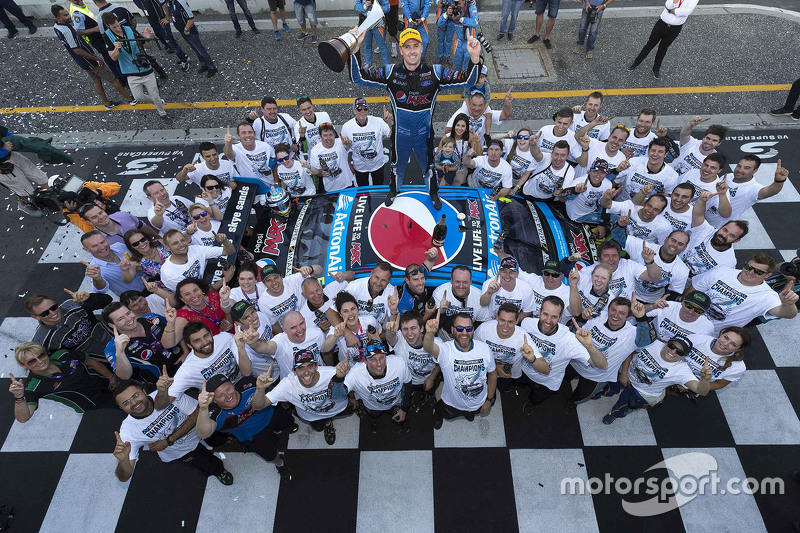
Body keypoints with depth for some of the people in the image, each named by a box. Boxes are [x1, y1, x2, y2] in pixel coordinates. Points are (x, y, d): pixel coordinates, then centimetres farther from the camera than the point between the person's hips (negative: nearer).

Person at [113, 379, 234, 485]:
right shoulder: (128, 430, -25)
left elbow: (196, 414, -18)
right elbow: (124, 477, -24)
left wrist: (168, 441, -23)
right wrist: (123, 461, -48)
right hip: (182, 453, -2)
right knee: (213, 465, -10)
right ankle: (218, 470, 24)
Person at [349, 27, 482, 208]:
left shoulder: (434, 72, -13)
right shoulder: (391, 73, -14)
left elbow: (467, 80, -16)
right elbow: (358, 77, -16)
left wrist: (475, 58, -36)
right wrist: (354, 50, -32)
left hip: (424, 133, 0)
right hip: (400, 133, 0)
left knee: (428, 165, 21)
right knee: (398, 164, 23)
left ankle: (433, 192, 50)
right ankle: (394, 189, 53)